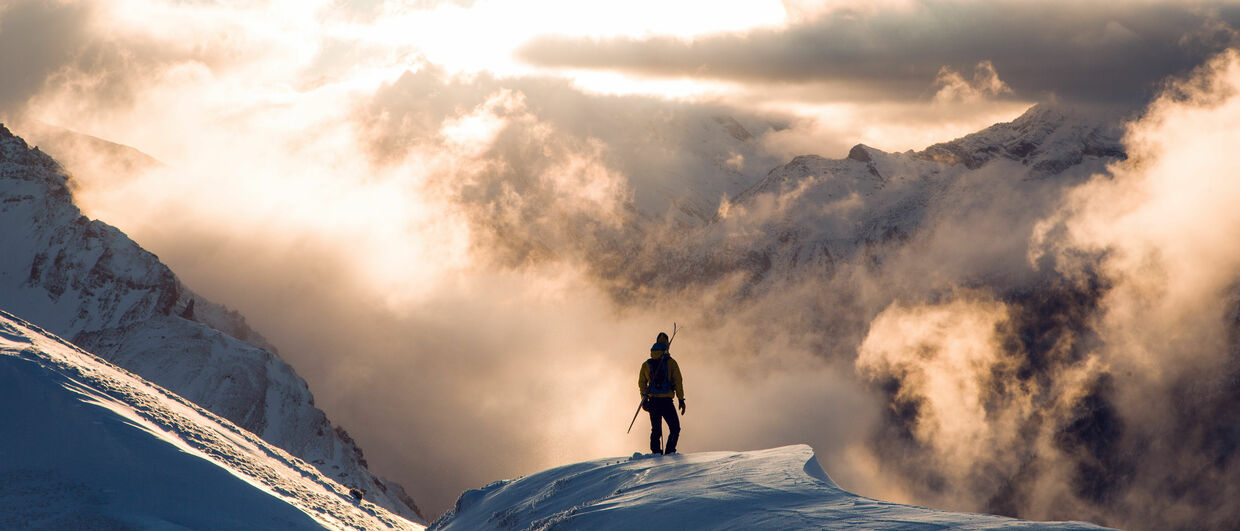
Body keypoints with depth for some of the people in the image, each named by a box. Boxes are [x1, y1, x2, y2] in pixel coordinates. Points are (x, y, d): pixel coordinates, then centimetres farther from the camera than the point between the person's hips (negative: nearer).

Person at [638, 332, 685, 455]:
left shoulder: (646, 364, 7)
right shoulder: (670, 362, -2)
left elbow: (642, 383, 8)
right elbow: (678, 382, -3)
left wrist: (644, 399, 13)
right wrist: (681, 399, 0)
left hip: (652, 401, 4)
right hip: (666, 401, -4)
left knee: (656, 430, 13)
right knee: (675, 428, 6)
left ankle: (656, 452, 3)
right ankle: (669, 452, -8)